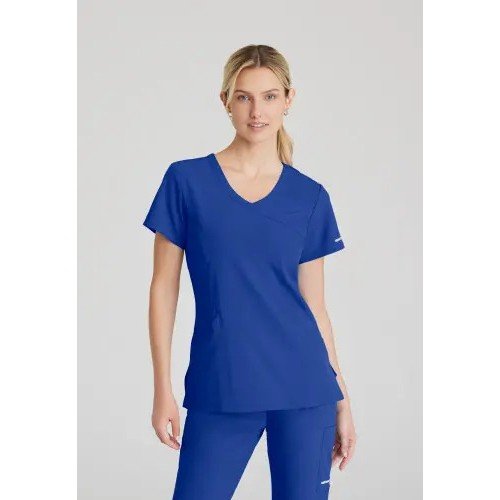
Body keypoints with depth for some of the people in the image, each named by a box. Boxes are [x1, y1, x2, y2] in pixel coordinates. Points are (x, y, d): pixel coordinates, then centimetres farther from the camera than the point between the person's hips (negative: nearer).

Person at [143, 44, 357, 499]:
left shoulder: (310, 197, 5)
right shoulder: (187, 180, 0)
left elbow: (314, 306, 9)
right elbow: (165, 288, 1)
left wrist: (342, 400, 8)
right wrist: (163, 389, -3)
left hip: (303, 390, 1)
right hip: (219, 393, -1)